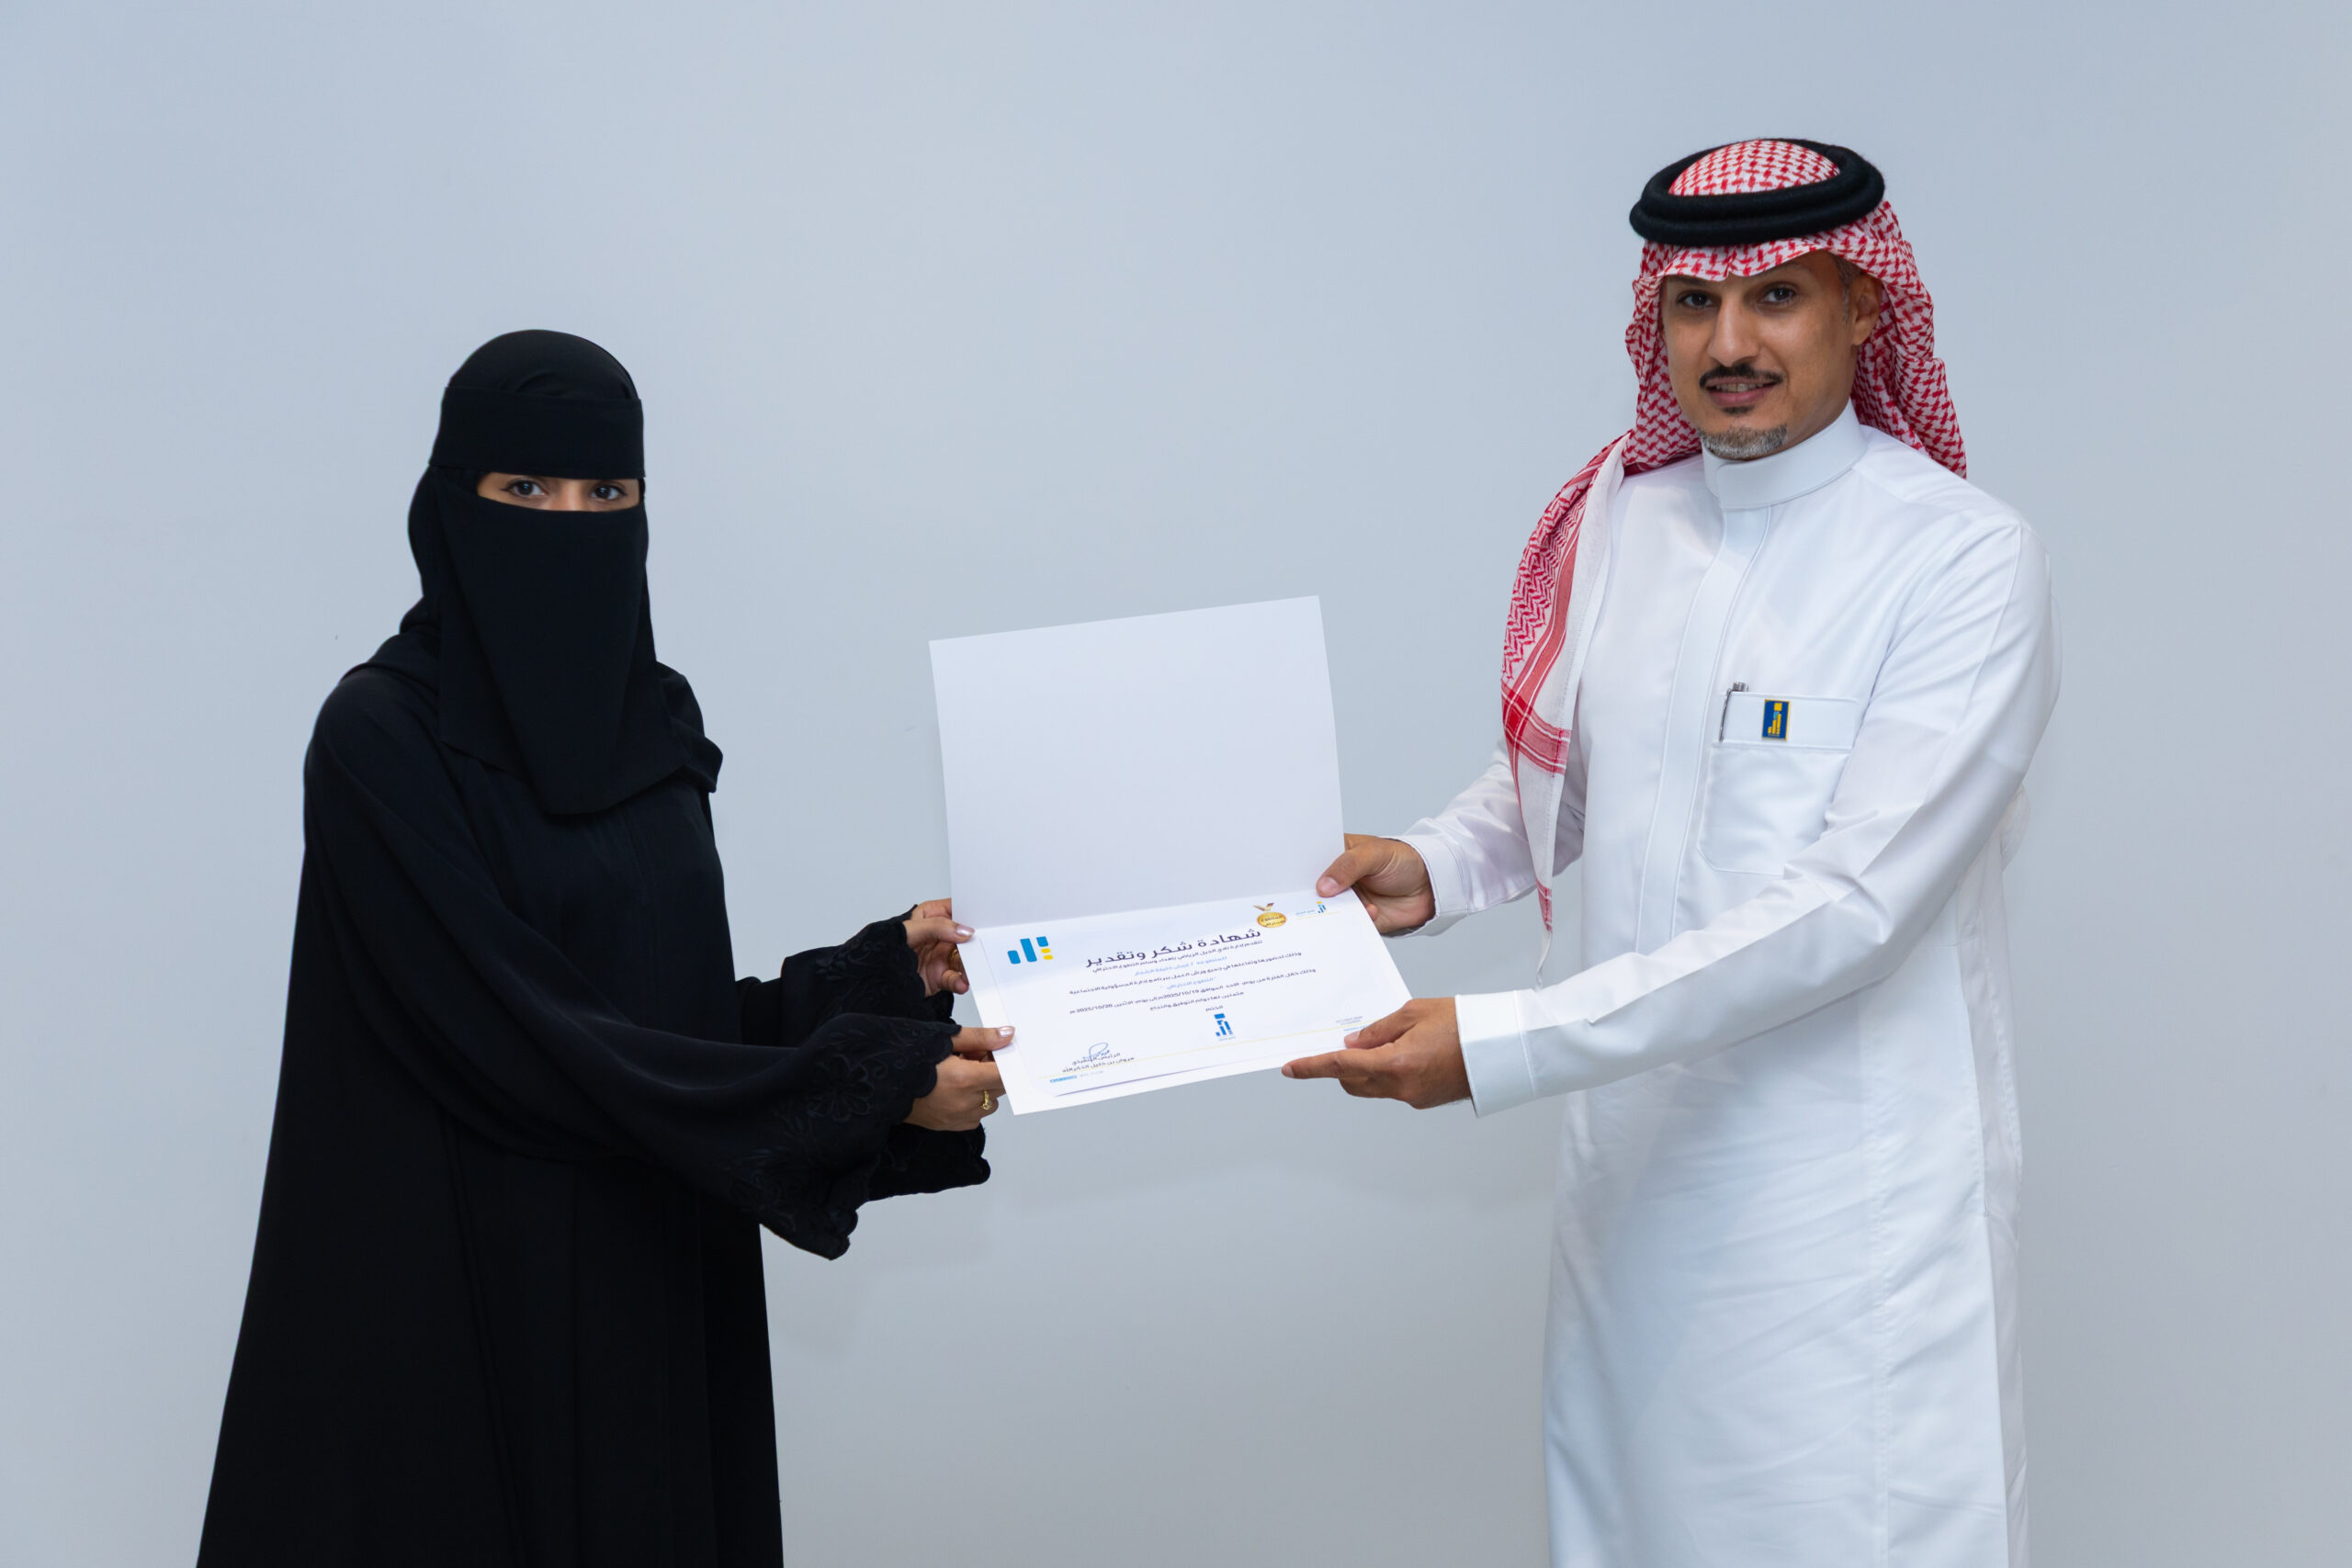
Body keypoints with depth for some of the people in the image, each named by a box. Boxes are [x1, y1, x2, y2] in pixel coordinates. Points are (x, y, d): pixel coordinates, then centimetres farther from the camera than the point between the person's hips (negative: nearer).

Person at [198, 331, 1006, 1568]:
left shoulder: (649, 716, 8)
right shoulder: (382, 735, -13)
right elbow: (530, 1037, -20)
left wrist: (883, 969, -2)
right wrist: (871, 1086, -21)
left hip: (655, 1284, 7)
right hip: (468, 1316, -6)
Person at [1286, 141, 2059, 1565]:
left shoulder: (1966, 562, -14)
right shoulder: (1615, 518, 5)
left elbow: (1850, 905, -21)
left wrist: (1503, 1044, -24)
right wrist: (1435, 869, -2)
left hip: (1857, 1185, -5)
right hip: (1639, 1156, 5)